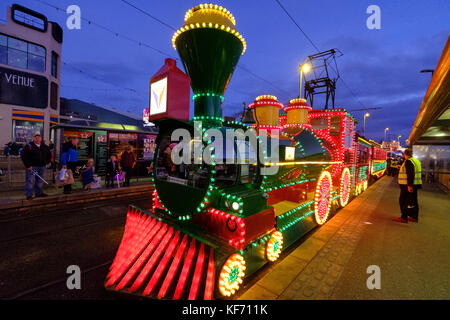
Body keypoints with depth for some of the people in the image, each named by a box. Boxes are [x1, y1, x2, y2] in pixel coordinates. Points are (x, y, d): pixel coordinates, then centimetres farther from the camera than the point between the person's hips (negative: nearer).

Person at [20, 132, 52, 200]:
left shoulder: (45, 147, 11)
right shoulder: (29, 146, -3)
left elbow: (49, 155, 24)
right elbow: (23, 156, -6)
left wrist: (46, 162, 13)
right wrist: (28, 166, -11)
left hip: (42, 167, 5)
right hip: (32, 167, -4)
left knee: (40, 181, 11)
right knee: (30, 181, -6)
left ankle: (39, 193, 22)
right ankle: (29, 195, 1)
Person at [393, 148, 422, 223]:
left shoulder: (408, 161, -15)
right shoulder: (416, 161, 15)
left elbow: (410, 174, -23)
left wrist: (409, 185, -24)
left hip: (408, 185, -10)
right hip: (415, 184, 10)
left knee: (403, 201, -4)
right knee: (413, 201, 15)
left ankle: (404, 218, -2)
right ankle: (414, 217, 24)